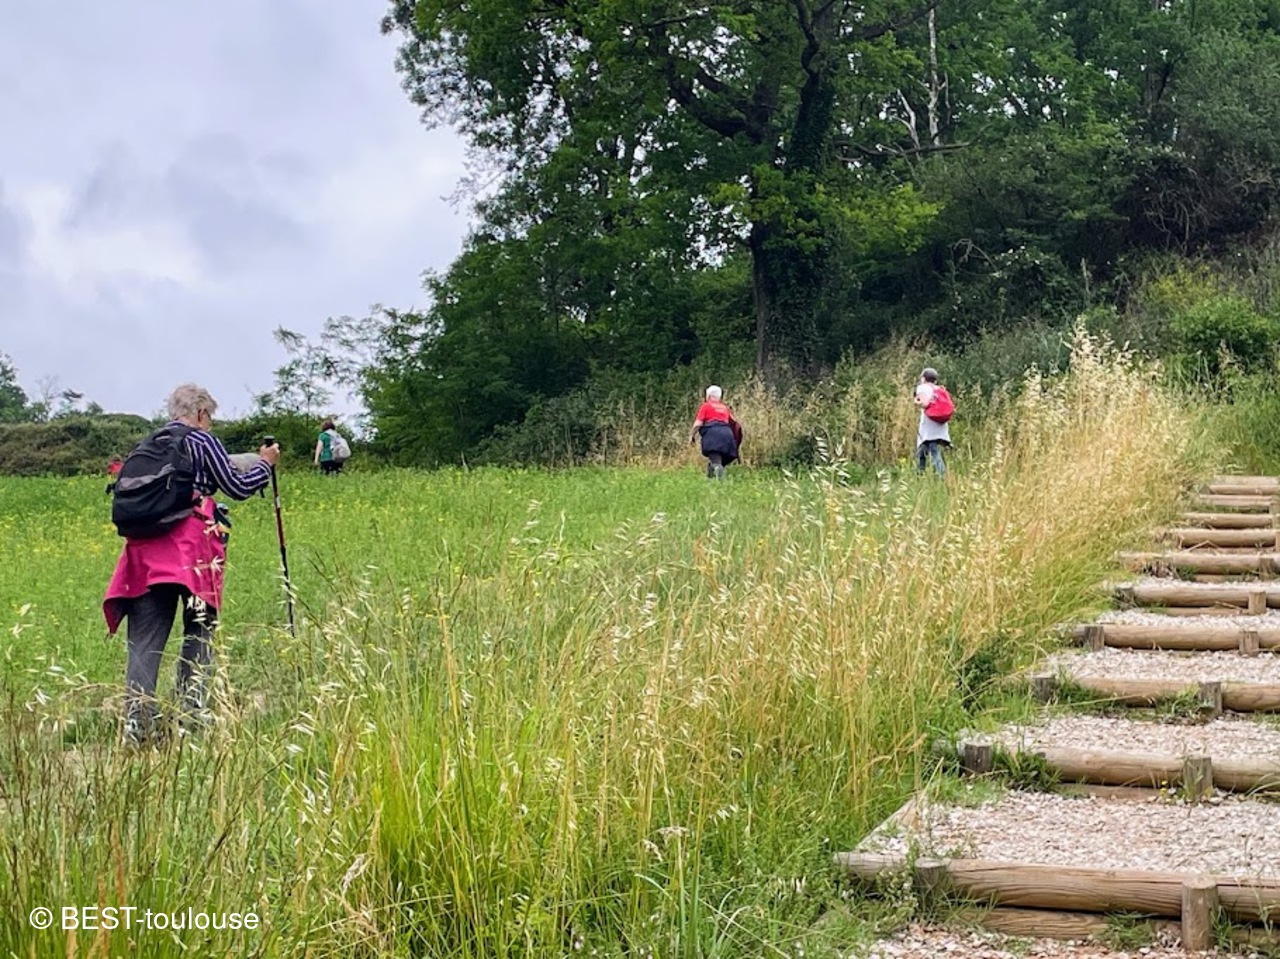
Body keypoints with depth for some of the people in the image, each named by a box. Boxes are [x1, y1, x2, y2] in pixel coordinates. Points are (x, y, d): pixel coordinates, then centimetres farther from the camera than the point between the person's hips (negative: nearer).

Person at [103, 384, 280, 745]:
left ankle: (136, 721, -10)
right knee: (199, 632, 9)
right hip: (191, 548, -4)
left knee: (144, 639, 1)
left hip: (145, 548, 5)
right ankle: (190, 713, 6)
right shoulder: (202, 441, 1)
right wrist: (265, 464, 21)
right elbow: (238, 488, 3)